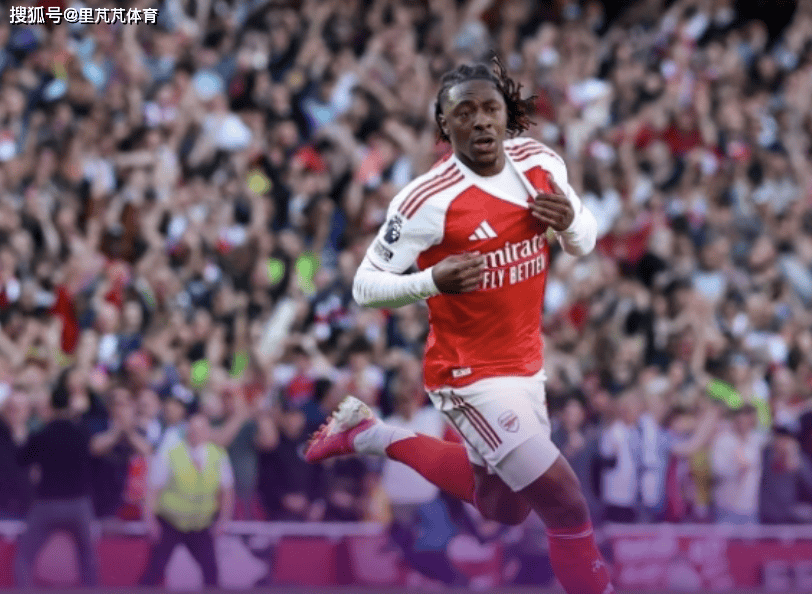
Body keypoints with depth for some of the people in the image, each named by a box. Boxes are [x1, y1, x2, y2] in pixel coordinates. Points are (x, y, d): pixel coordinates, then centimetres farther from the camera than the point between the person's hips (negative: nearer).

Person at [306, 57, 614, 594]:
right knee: (567, 506, -15)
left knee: (503, 504, 26)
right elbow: (366, 285, -16)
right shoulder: (428, 201, -23)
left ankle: (370, 435, 39)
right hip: (470, 373, -8)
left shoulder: (541, 163, -5)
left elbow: (584, 243, 9)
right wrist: (432, 280, -35)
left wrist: (570, 220, -15)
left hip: (526, 363, 8)